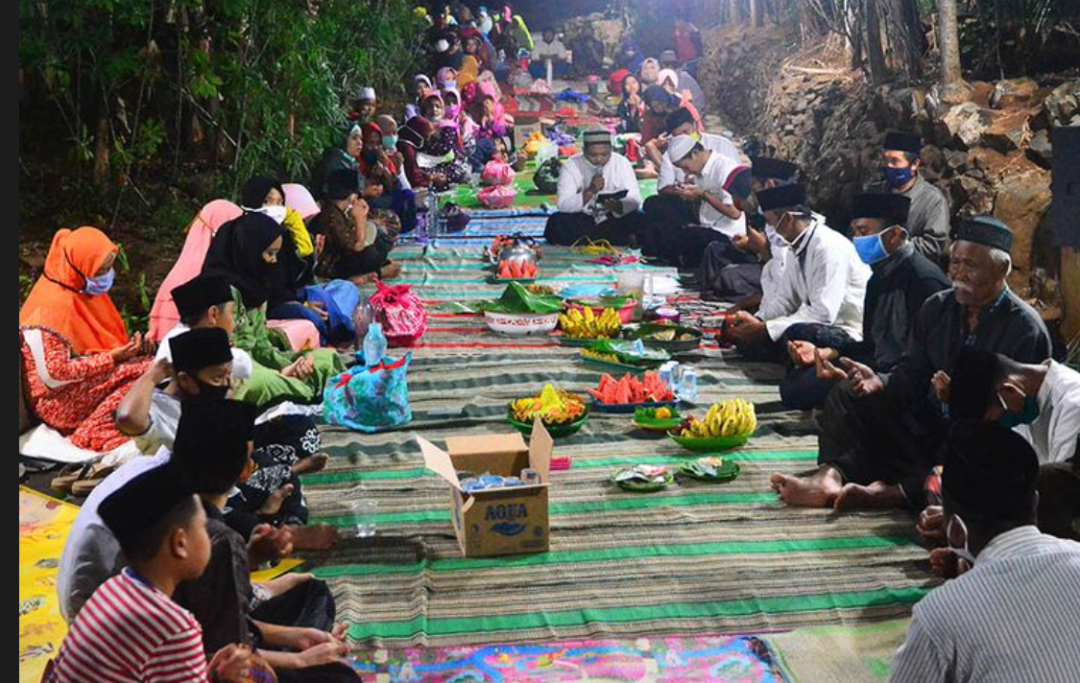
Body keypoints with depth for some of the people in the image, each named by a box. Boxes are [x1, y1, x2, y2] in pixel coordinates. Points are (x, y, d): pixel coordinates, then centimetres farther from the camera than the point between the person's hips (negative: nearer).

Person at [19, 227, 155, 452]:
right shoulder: (51, 308, -24)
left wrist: (131, 346, -7)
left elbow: (101, 340, 13)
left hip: (92, 377, 9)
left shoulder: (83, 290, 2)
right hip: (61, 401, -9)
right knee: (144, 375, -24)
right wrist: (112, 357, -24)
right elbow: (54, 374, -24)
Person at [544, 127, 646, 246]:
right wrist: (590, 191, -32)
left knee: (638, 221, -28)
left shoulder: (622, 163, -6)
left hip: (613, 220, 0)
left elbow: (634, 201, -12)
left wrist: (618, 207, -35)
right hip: (581, 221, 0)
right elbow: (563, 205, -17)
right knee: (556, 223, -30)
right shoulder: (571, 166, -8)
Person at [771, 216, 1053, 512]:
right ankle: (831, 475, -29)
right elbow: (911, 375, 6)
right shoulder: (937, 308, 6)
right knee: (847, 393, -6)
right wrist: (879, 382, -15)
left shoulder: (1026, 330, -11)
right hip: (925, 426, 6)